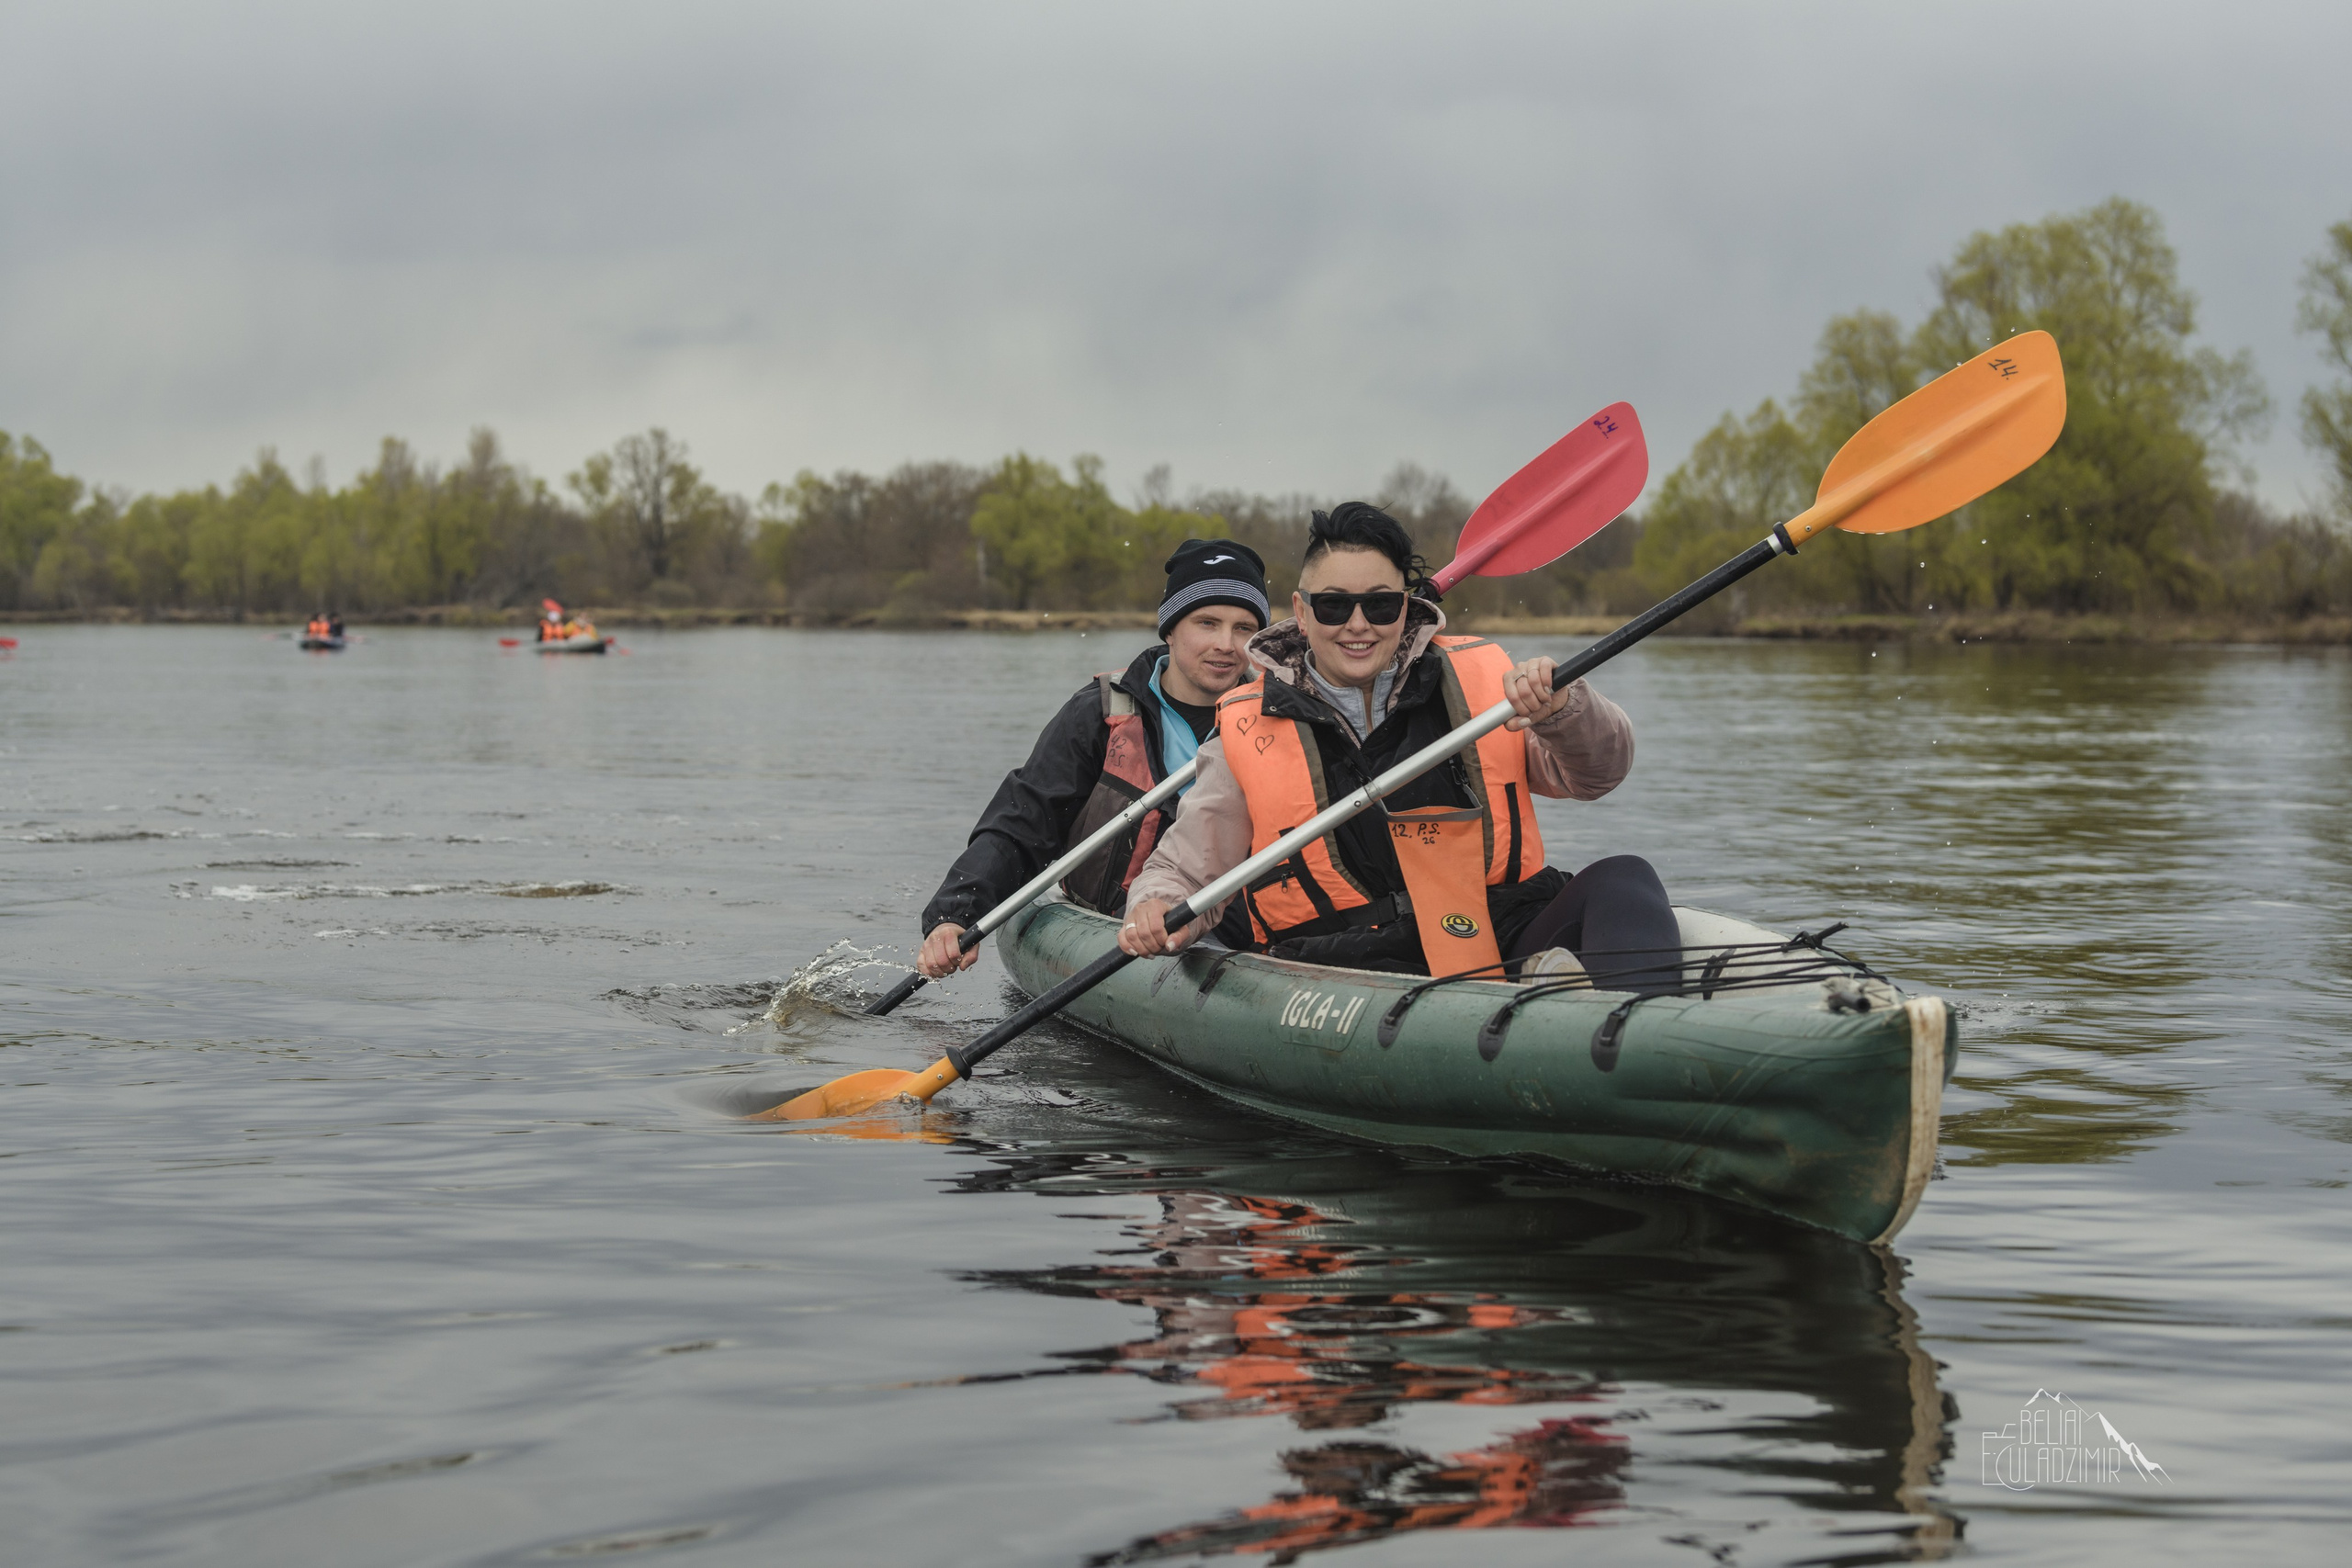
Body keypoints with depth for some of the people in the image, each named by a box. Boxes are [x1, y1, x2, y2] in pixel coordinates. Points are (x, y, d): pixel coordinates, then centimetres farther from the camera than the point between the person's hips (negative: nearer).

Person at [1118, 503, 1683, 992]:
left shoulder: (1477, 681, 9)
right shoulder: (1250, 732, 7)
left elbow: (1598, 771, 2)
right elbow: (1184, 868, 14)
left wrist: (1561, 709, -20)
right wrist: (1158, 910, -10)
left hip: (1506, 940, 2)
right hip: (1355, 972, -2)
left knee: (1621, 879, -23)